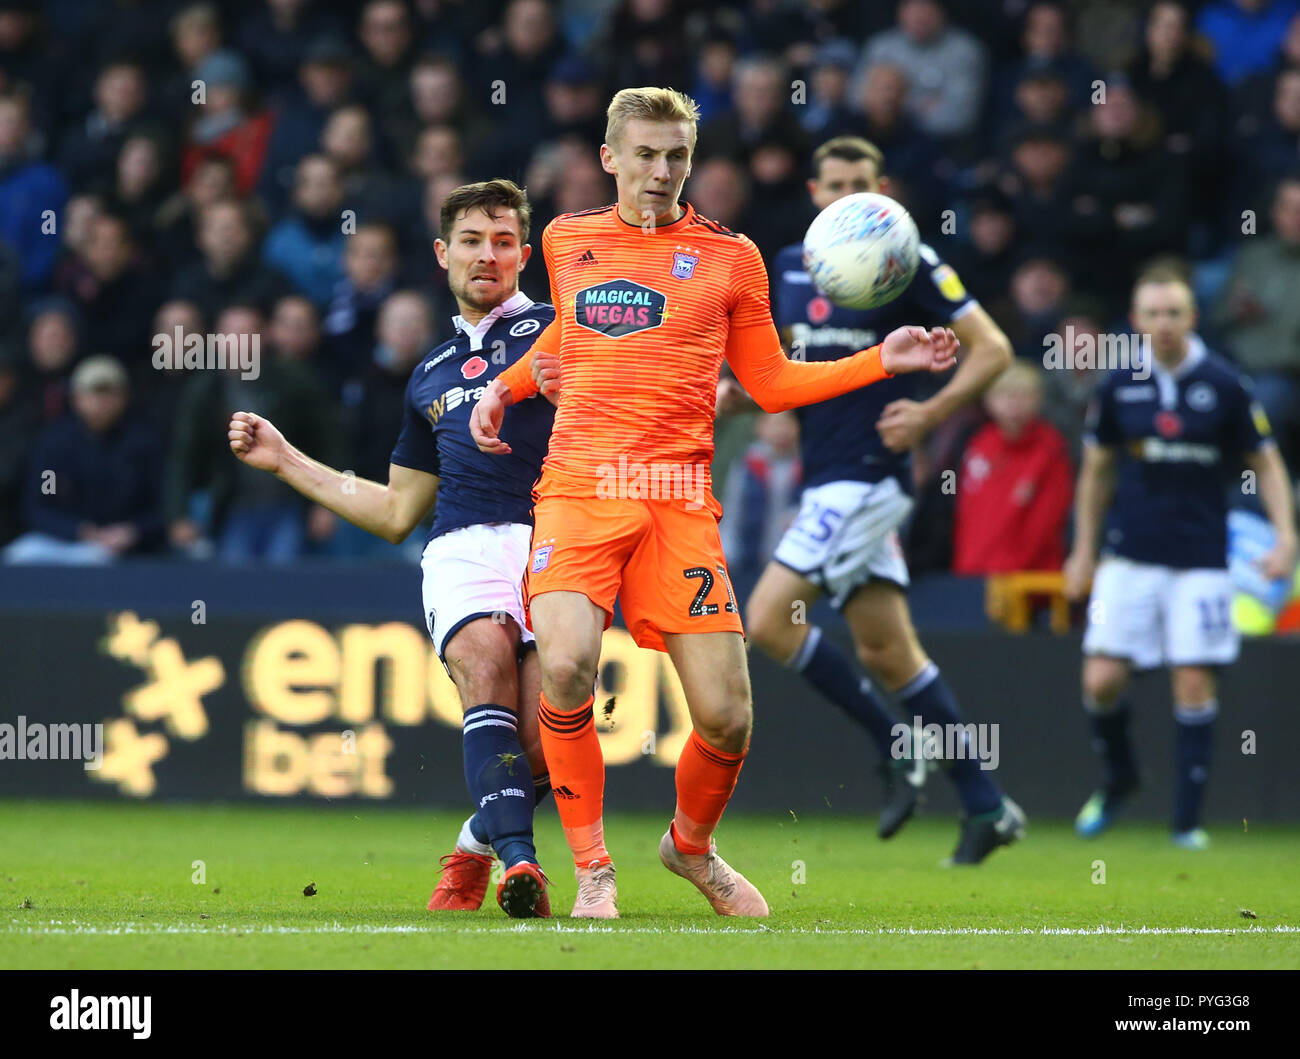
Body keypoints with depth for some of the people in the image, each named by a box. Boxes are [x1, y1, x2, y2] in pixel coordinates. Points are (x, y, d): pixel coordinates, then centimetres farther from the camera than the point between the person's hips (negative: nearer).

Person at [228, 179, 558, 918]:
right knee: (486, 658, -31)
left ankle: (478, 845, 12)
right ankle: (518, 856, -40)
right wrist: (285, 461, 33)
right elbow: (397, 513, 34)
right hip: (461, 550, 3)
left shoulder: (554, 327, 12)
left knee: (544, 744, -19)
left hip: (553, 544, -3)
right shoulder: (431, 378, 29)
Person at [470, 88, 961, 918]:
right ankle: (592, 871, -7)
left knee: (726, 716, -7)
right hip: (578, 490, 0)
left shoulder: (729, 257, 9)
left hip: (679, 504, 0)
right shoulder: (566, 241, 13)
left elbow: (771, 382, 16)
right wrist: (506, 385, 18)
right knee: (566, 665, -26)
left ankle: (692, 844, 27)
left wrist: (882, 361, 6)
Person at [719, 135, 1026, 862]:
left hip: (869, 475, -8)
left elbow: (993, 348, -8)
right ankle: (986, 806, 12)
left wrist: (931, 414, -19)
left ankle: (897, 748, -4)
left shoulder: (906, 263, -7)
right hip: (829, 479, 8)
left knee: (768, 618, -15)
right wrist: (739, 392, 4)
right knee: (887, 652, 7)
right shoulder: (793, 268, 14)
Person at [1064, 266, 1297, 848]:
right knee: (1102, 680, -6)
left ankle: (1188, 821, 4)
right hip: (1130, 555, 2)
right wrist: (1084, 549, 15)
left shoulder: (1224, 385, -4)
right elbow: (1096, 469, 14)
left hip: (1200, 559, -2)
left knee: (1194, 686, -5)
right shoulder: (1118, 386, 1)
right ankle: (1117, 779, 22)